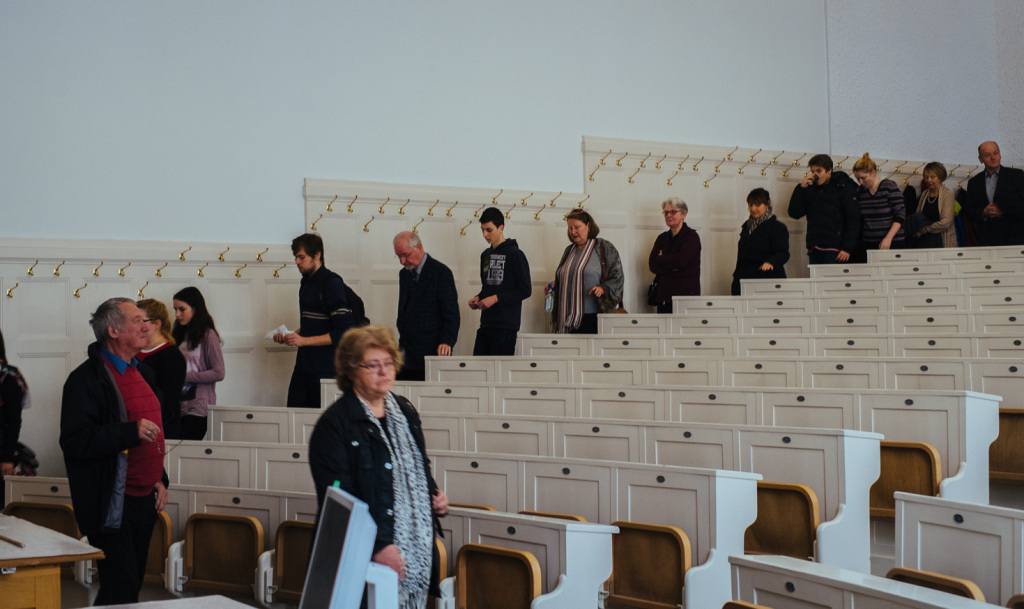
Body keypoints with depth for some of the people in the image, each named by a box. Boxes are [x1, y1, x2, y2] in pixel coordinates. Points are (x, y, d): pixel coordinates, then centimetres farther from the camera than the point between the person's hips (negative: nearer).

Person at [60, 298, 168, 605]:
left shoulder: (142, 373, 15)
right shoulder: (87, 378, -12)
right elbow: (74, 440, -21)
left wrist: (160, 479, 18)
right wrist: (131, 432, -27)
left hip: (145, 500, 8)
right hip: (112, 506, -8)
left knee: (132, 584, 12)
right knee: (121, 590, -10)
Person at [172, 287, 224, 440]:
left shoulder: (208, 335, -5)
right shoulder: (178, 335, 14)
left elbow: (218, 373, -9)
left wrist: (185, 376, -12)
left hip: (198, 409, -6)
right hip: (178, 406, 6)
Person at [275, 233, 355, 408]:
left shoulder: (332, 282, -11)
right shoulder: (306, 282, 16)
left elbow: (343, 332, -17)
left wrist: (304, 340, -18)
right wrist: (289, 335, 8)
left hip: (325, 369, -8)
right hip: (303, 366, 8)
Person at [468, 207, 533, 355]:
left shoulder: (515, 254, -6)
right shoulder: (485, 255, 16)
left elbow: (525, 290, -9)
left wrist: (496, 298, -15)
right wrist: (478, 298, 5)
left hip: (506, 326, -7)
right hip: (485, 325, 7)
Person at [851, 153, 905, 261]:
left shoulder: (889, 187, -4)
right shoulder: (860, 191, 10)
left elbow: (900, 215, -7)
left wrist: (888, 238, -16)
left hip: (891, 244, -4)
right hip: (867, 244, 4)